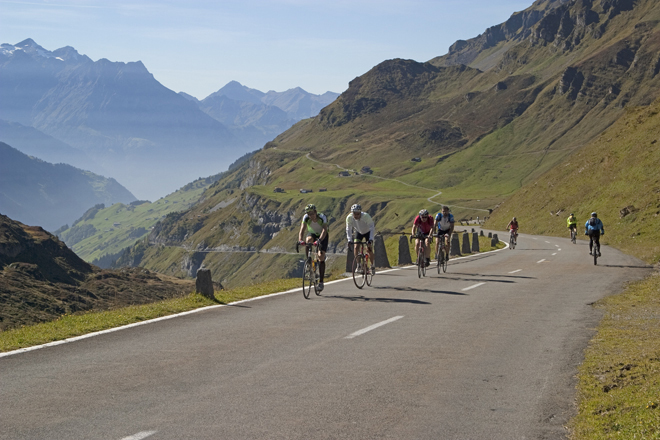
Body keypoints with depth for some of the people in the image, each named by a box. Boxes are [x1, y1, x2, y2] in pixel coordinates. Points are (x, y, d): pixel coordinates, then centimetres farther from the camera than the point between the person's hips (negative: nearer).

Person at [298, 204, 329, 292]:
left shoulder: (322, 217, -32)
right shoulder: (306, 218, -24)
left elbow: (325, 230, -44)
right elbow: (302, 229, -33)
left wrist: (320, 240, -61)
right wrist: (300, 240, -52)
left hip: (322, 236, -2)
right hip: (312, 233, 2)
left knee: (321, 257, -15)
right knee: (308, 240, -36)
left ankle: (321, 282, -8)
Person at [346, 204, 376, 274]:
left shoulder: (366, 216, -38)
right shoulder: (349, 218, -30)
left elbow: (372, 228, -37)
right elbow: (348, 229, -22)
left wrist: (370, 240, -47)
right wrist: (349, 240, -34)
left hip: (368, 232, -3)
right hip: (358, 232, 3)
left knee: (369, 249, -14)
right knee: (355, 247, -16)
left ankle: (373, 264, 7)